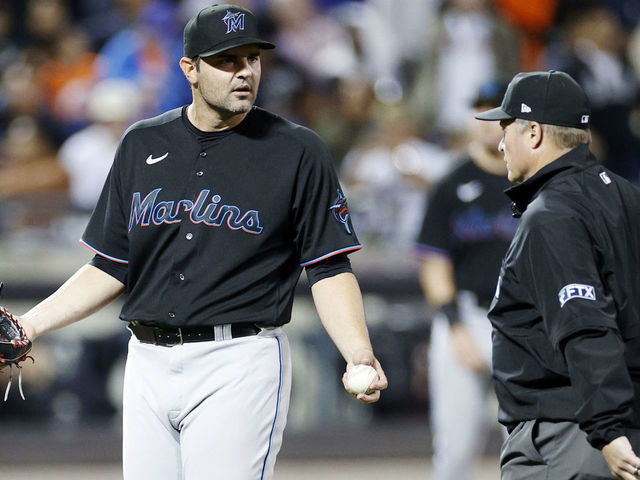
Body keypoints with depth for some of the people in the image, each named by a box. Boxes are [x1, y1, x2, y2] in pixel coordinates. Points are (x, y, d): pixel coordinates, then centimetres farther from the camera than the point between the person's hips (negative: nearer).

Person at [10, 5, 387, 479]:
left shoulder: (298, 151, 0)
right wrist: (29, 324, 5)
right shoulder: (143, 145, 11)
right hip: (148, 364, 5)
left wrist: (359, 353, -19)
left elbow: (329, 268, -3)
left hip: (240, 365, -4)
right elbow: (112, 267, 15)